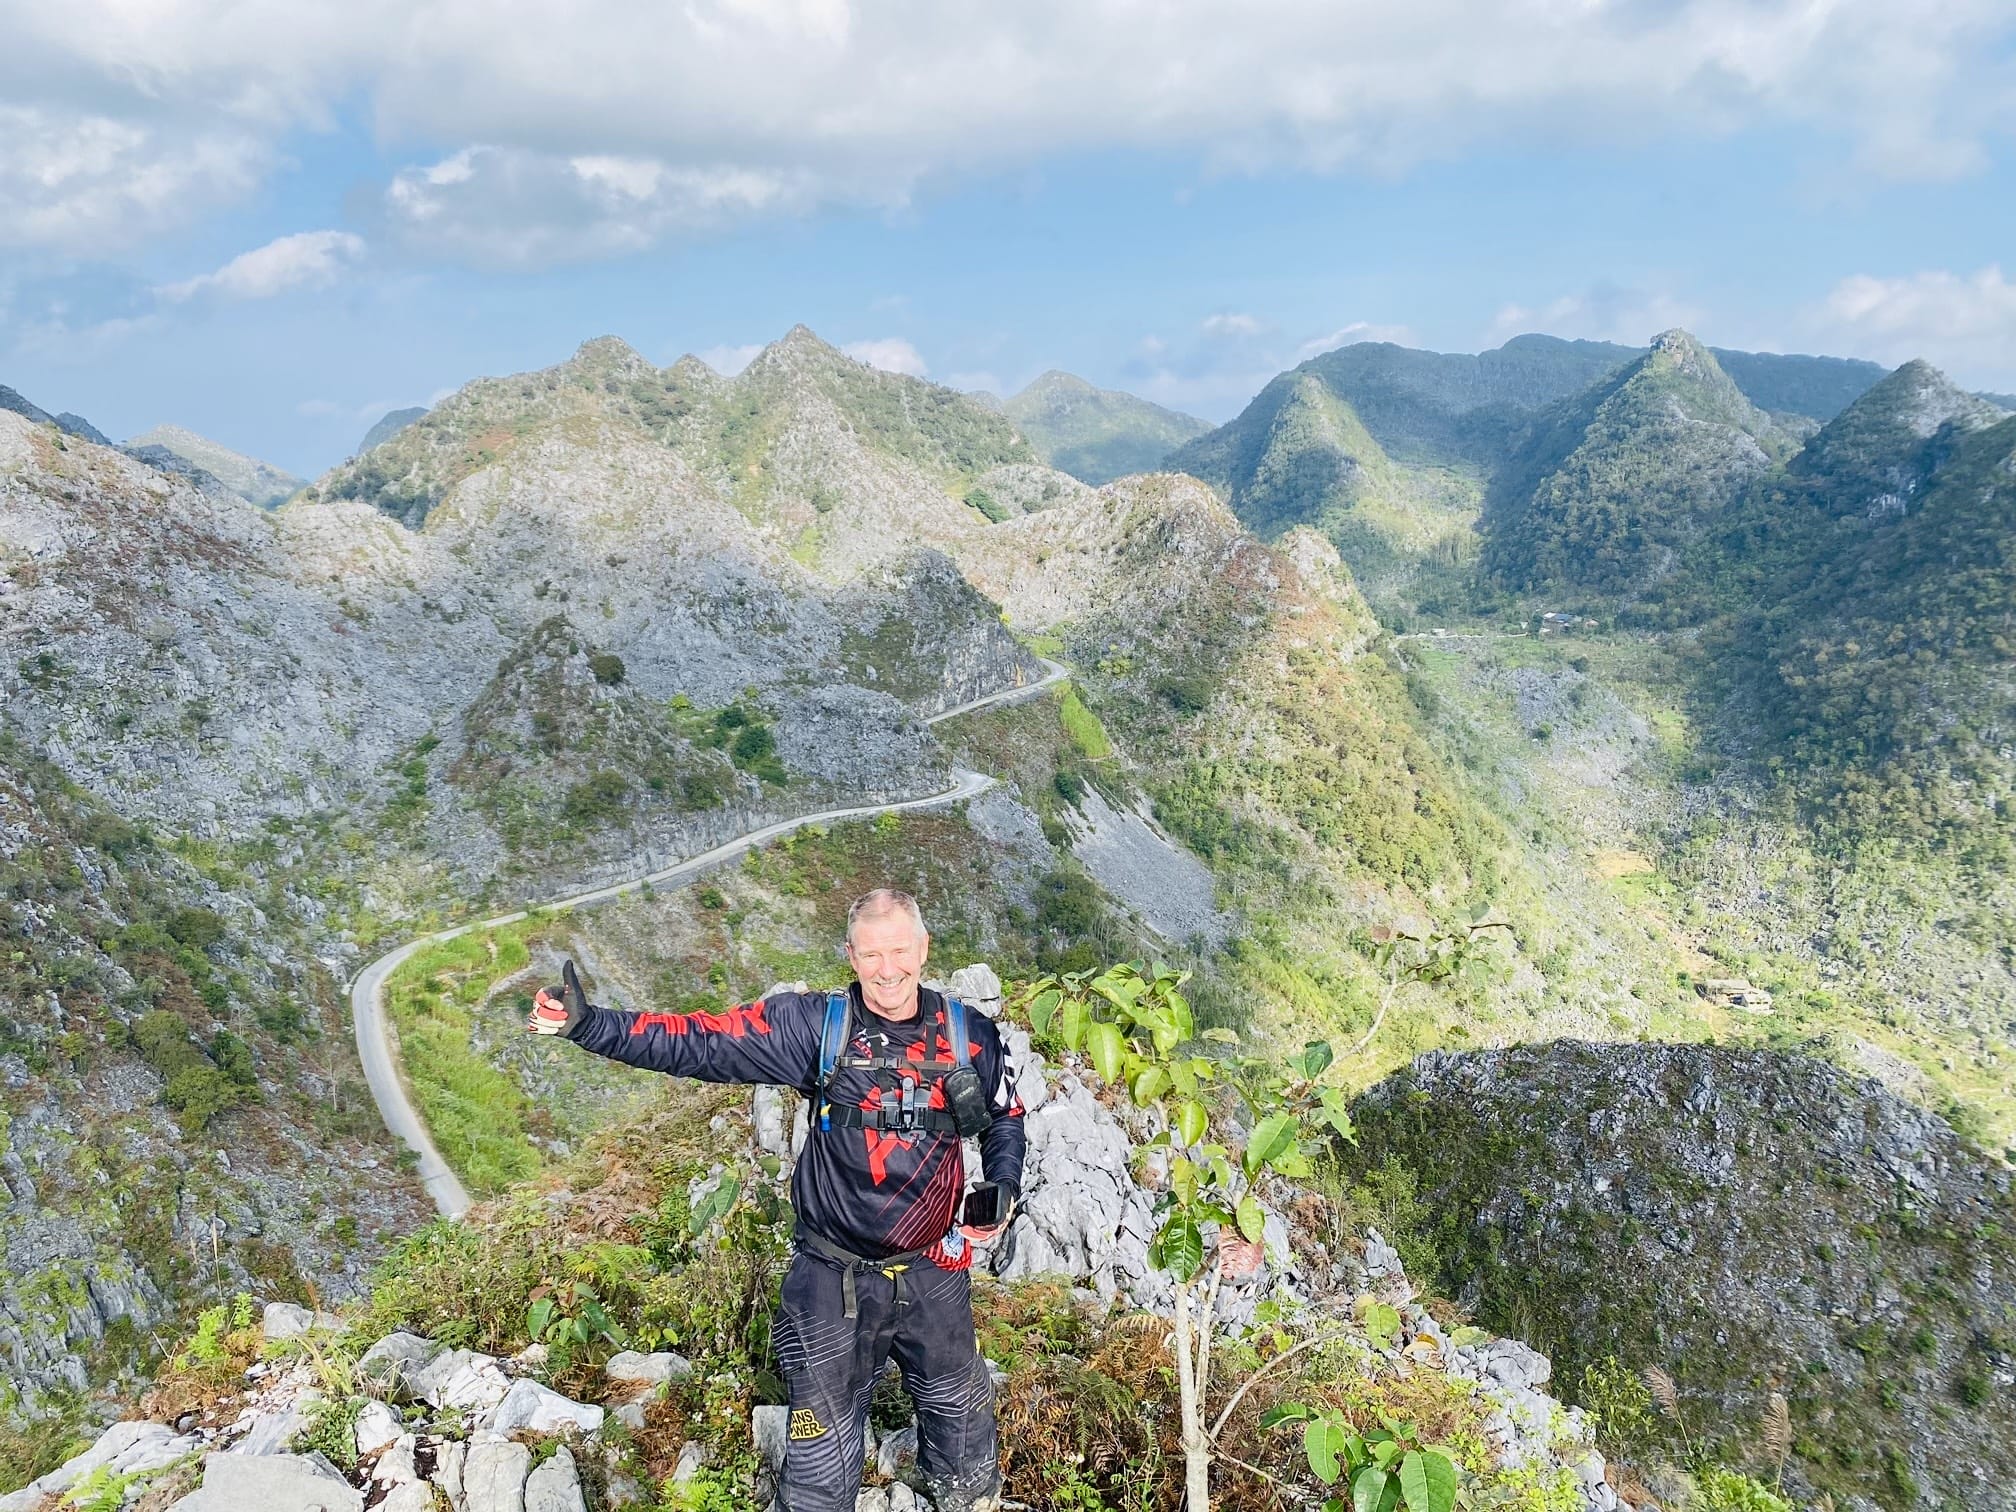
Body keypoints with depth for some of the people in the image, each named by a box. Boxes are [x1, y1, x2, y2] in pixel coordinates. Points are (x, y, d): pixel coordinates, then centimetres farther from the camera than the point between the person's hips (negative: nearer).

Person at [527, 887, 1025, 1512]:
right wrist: (589, 1024, -31)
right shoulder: (814, 1026, -14)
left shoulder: (971, 1036, -7)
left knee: (956, 1407, 25)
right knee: (821, 1442, 12)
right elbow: (701, 1043, -20)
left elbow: (1005, 1117, 10)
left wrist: (1003, 1187, -8)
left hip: (934, 1276, 3)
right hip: (834, 1279, -2)